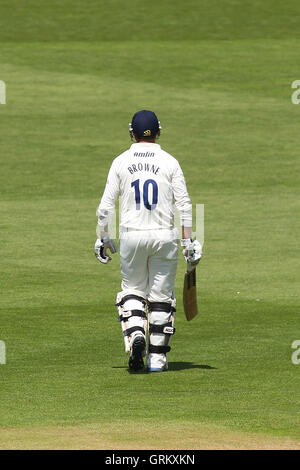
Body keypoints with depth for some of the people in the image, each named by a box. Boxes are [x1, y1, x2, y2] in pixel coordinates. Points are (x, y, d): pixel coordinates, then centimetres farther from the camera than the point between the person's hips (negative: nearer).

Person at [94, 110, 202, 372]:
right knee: (161, 296, 8)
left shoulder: (121, 162, 1)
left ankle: (135, 335, -11)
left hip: (132, 236, 0)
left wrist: (102, 238, 11)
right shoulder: (169, 162, -1)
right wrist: (189, 242, 0)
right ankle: (157, 358, 8)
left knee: (132, 291, 16)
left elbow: (106, 205, 1)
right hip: (164, 236, 0)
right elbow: (184, 204, -3)